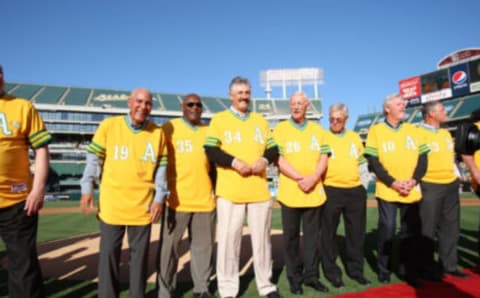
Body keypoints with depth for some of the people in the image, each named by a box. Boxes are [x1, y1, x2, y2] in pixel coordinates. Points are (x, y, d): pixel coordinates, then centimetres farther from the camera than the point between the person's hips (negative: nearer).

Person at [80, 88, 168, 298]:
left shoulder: (158, 132, 2)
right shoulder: (108, 125, -2)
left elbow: (161, 168, 4)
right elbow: (94, 159, 3)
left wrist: (159, 198, -1)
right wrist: (87, 189, -3)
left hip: (143, 205, 1)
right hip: (111, 203, -1)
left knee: (140, 254, 11)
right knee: (109, 253, 9)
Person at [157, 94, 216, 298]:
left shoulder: (208, 131, 13)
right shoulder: (169, 128, 1)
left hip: (205, 200, 4)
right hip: (177, 200, -3)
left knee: (203, 245, 11)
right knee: (169, 247, 4)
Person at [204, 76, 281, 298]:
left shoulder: (261, 120, 16)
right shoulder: (219, 119, 4)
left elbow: (273, 149, 14)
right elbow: (211, 151, -5)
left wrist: (265, 159, -7)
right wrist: (234, 162, -18)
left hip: (259, 191, 4)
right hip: (229, 192, -3)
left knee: (262, 239, 12)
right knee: (228, 239, 3)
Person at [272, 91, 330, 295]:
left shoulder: (317, 129, 12)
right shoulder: (281, 129, 1)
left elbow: (323, 157, 6)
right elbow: (279, 159, -8)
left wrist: (313, 178, -11)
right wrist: (300, 178, -16)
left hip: (314, 192, 3)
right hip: (290, 192, -3)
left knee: (312, 236, 10)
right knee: (291, 236, 5)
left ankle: (311, 275, 22)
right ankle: (294, 278, 18)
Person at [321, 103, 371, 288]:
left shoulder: (355, 137, 12)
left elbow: (362, 164, 16)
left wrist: (364, 186, 10)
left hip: (355, 191, 4)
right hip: (331, 191, -4)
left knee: (356, 233, 11)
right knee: (329, 234, 4)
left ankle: (356, 270, 27)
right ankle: (332, 272, 18)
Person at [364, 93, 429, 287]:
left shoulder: (413, 130, 12)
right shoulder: (376, 130, 0)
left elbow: (422, 158, 7)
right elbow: (373, 161, -7)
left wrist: (414, 180, -9)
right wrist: (393, 183, -14)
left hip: (412, 191, 4)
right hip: (387, 190, -3)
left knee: (411, 231, 7)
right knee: (387, 229, -1)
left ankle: (407, 270, 23)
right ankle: (383, 269, 16)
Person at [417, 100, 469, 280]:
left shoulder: (446, 133, 15)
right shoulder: (418, 133, -12)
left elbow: (452, 157, 22)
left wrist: (457, 179, 16)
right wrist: (418, 187, -17)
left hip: (451, 186, 8)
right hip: (430, 187, -8)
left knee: (451, 227, 14)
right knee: (428, 230, 1)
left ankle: (449, 265, 27)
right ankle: (427, 269, 12)